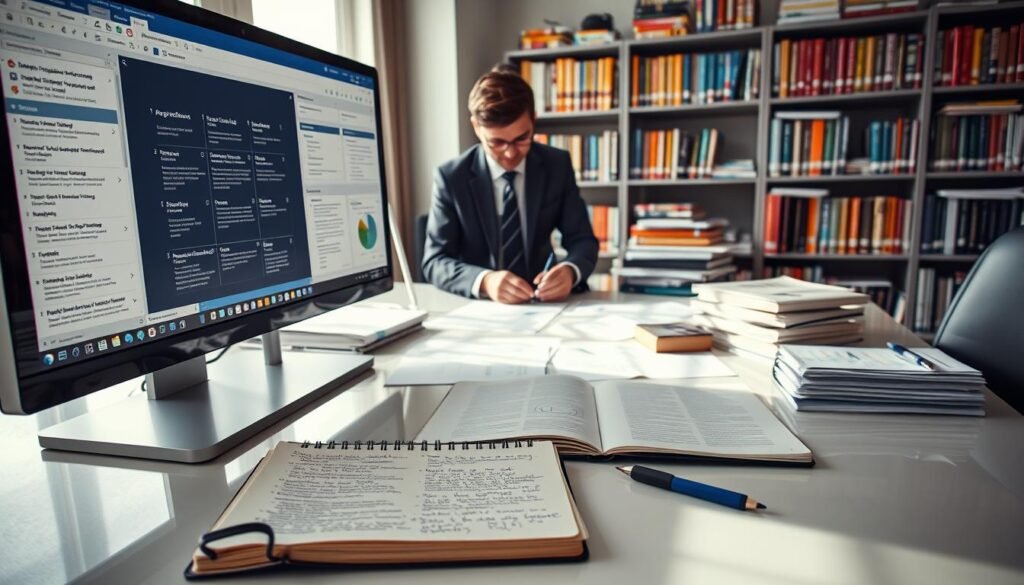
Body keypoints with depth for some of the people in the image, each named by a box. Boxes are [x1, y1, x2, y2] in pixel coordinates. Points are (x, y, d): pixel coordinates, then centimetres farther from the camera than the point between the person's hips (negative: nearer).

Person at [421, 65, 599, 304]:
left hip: (542, 302, 2)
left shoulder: (557, 166, -2)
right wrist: (484, 281, -30)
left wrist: (570, 271, -23)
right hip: (476, 305, -2)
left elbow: (583, 241, 0)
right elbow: (434, 261, -10)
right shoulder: (451, 177, -8)